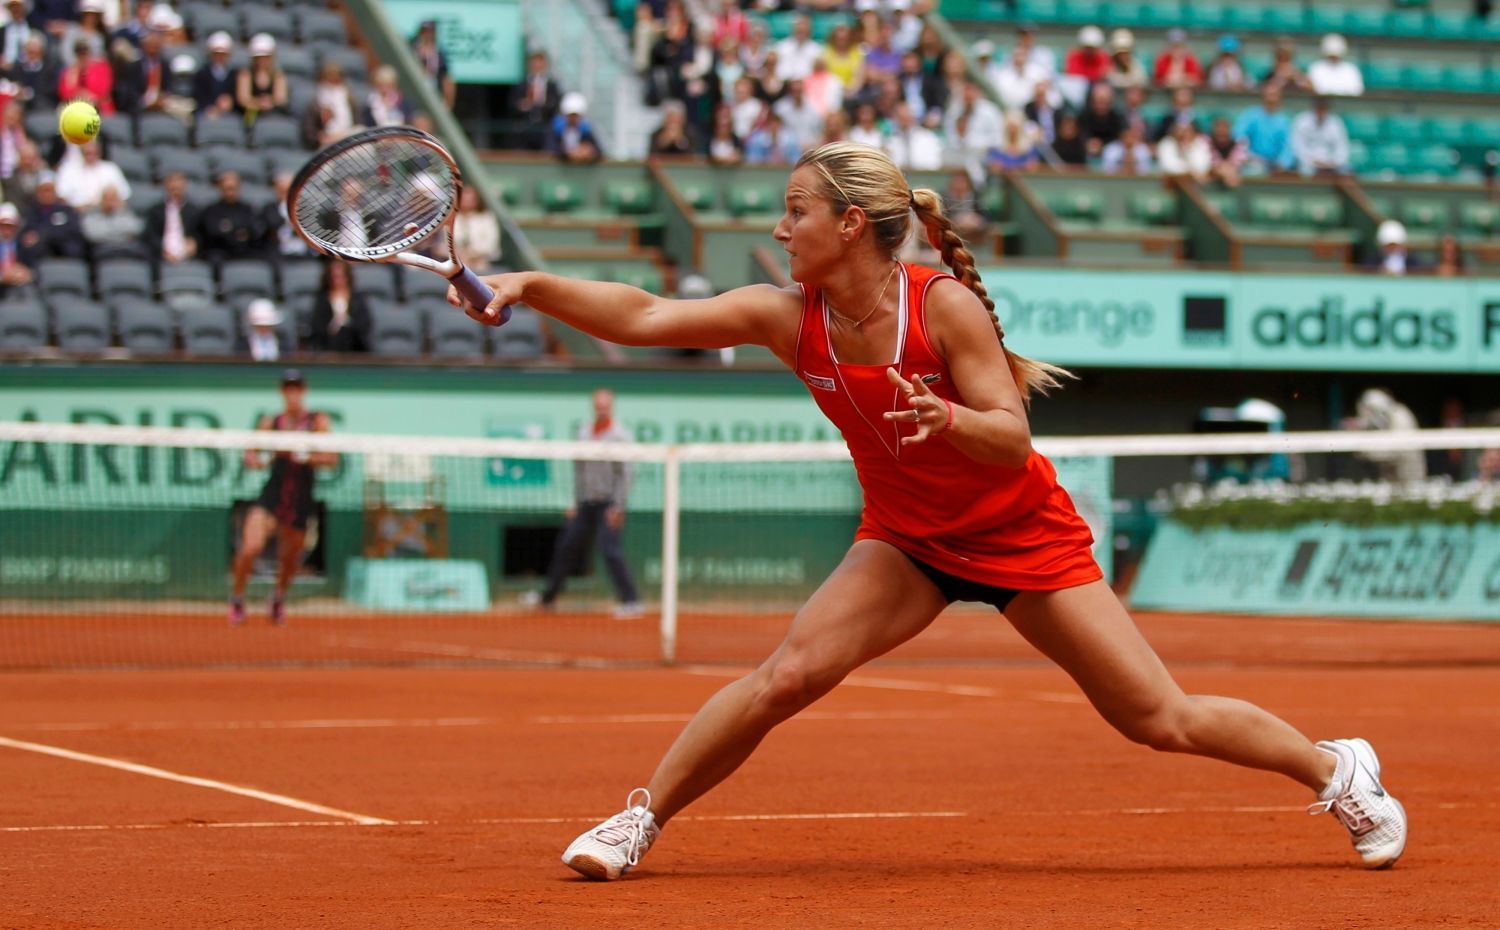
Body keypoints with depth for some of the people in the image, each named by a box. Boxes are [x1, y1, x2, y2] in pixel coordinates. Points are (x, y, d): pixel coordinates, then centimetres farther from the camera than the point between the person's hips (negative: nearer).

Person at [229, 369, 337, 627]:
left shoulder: (318, 422, 0)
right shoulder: (270, 423, 3)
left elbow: (332, 458, -9)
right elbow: (250, 454, 10)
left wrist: (305, 458, -24)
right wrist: (257, 460, -13)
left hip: (301, 500, 1)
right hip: (272, 494, -1)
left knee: (290, 559, 13)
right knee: (250, 548, -21)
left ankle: (279, 596, 46)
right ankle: (237, 599, 2)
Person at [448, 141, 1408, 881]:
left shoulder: (944, 305, -24)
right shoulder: (789, 317, -13)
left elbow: (1012, 441, -25)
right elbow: (643, 316, -15)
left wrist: (948, 420, -45)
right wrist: (533, 287, -26)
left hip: (1023, 533, -3)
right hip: (906, 540, 3)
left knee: (1160, 719, -4)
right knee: (788, 675, -18)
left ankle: (1341, 771, 18)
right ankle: (638, 822, -3)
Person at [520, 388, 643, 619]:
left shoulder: (620, 435, -9)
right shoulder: (584, 431, 10)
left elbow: (624, 474, -11)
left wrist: (618, 507, -17)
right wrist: (576, 502, 15)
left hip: (608, 504, -6)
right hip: (587, 503, 6)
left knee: (610, 550, -15)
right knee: (567, 546, 11)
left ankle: (631, 602, -12)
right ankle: (547, 596, 24)